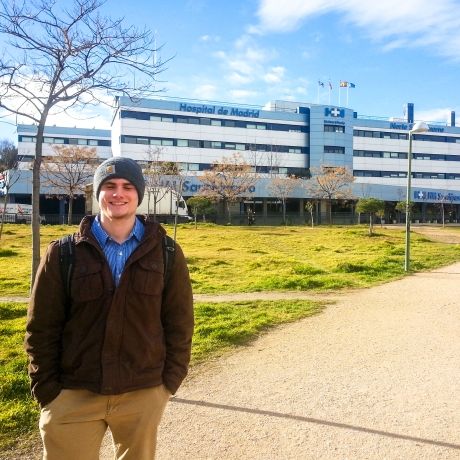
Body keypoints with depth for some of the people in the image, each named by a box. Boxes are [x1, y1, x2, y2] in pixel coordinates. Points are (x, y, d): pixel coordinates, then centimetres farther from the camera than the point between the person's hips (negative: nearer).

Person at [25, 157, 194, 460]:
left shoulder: (166, 253, -3)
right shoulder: (64, 253, -4)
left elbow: (179, 323, 1)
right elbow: (42, 329, 0)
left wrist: (170, 381, -1)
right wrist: (47, 391, -3)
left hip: (144, 395, 1)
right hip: (73, 396, 0)